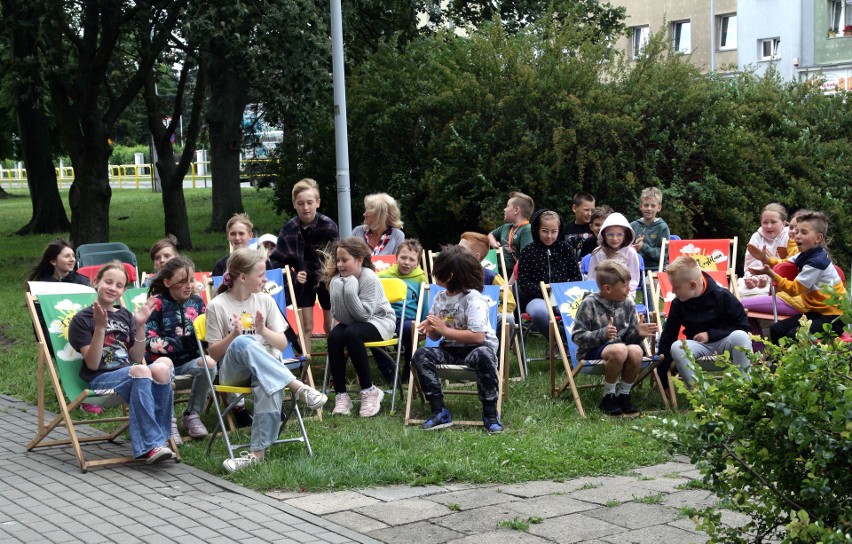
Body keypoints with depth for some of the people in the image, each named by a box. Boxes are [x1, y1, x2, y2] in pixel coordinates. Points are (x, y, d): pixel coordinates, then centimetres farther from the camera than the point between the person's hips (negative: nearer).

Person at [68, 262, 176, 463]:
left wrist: (140, 326, 1)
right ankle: (150, 445, -36)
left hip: (129, 374, 5)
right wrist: (100, 327, -17)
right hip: (100, 379, -5)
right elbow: (92, 364, -7)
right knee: (140, 371, -36)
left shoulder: (125, 316, 20)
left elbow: (136, 358, 12)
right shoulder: (82, 320, 4)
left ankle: (158, 438, -24)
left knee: (162, 368, -30)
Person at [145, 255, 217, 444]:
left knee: (209, 363, -29)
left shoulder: (196, 302, 11)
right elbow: (150, 341, -10)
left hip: (188, 360, 4)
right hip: (161, 360, -3)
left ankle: (192, 416, -10)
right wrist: (184, 342, -19)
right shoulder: (157, 303, -2)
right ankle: (168, 421, -23)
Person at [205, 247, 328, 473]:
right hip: (233, 371, -2)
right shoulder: (217, 306, 1)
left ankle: (258, 452, -42)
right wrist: (233, 336, -15)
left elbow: (283, 344, 10)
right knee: (243, 343, -38)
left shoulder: (265, 301, 10)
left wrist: (263, 331, -10)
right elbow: (213, 353, 3)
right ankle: (297, 387, -40)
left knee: (269, 387, -38)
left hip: (267, 366, 2)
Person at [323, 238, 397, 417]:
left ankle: (369, 391, -21)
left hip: (379, 321, -5)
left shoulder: (369, 278, -21)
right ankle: (341, 395, -19)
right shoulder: (337, 281, -8)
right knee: (334, 336, -26)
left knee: (352, 333, -34)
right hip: (353, 322, 5)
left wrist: (350, 292, -37)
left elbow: (364, 315, -26)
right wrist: (338, 294, -28)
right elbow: (340, 317, -13)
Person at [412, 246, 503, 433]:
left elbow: (478, 336, -23)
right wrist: (431, 329, -11)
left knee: (483, 356, -40)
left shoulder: (473, 299, -14)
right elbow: (436, 337, 14)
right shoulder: (440, 298, 7)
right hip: (450, 350, 6)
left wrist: (444, 330, -20)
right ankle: (439, 412, -17)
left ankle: (490, 413, -24)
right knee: (421, 356, -20)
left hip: (477, 347, -6)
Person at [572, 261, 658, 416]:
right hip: (592, 351, -5)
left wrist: (637, 333, -12)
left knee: (636, 350, -31)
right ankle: (608, 397, -16)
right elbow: (577, 336, -11)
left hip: (620, 347, 5)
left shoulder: (628, 304, 6)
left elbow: (628, 338, 11)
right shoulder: (589, 304, -8)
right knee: (619, 349, -37)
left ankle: (624, 395, -9)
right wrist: (602, 334, -24)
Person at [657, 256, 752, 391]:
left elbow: (743, 327, -7)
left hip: (724, 343, -2)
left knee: (739, 336, -35)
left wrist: (710, 334, -14)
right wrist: (663, 382, -2)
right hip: (699, 347, 2)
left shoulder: (722, 296, -12)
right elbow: (667, 338, 0)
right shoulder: (678, 304, -3)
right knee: (676, 347, -30)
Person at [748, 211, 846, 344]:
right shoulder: (806, 255, 6)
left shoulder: (817, 262, -21)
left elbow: (795, 288, -20)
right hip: (816, 311, 10)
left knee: (793, 337, -25)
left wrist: (771, 274, -25)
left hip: (833, 317, -10)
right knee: (776, 330, 1)